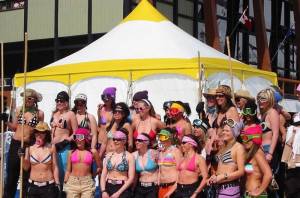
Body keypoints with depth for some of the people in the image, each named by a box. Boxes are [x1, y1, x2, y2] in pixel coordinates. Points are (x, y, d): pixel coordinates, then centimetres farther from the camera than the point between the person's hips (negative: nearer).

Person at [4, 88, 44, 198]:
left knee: (26, 176, 6)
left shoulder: (39, 113, -1)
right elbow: (14, 127, 7)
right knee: (11, 174, 7)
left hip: (30, 146, -2)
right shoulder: (19, 110, 5)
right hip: (15, 144, 2)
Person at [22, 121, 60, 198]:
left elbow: (54, 167, 2)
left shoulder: (51, 147, -2)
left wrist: (57, 184, 0)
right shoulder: (30, 148, 0)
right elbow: (26, 167, 6)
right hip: (33, 186, 2)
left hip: (48, 186, -2)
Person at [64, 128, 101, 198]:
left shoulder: (92, 152, 2)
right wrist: (65, 183, 7)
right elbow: (68, 170, 10)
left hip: (87, 183, -1)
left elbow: (99, 167, 12)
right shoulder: (71, 152, 6)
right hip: (72, 183, 1)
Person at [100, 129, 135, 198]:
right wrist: (103, 191, -6)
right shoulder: (108, 155, 10)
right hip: (108, 188, 4)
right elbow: (103, 175, 7)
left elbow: (131, 178, -7)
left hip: (122, 189, -4)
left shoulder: (129, 156, -3)